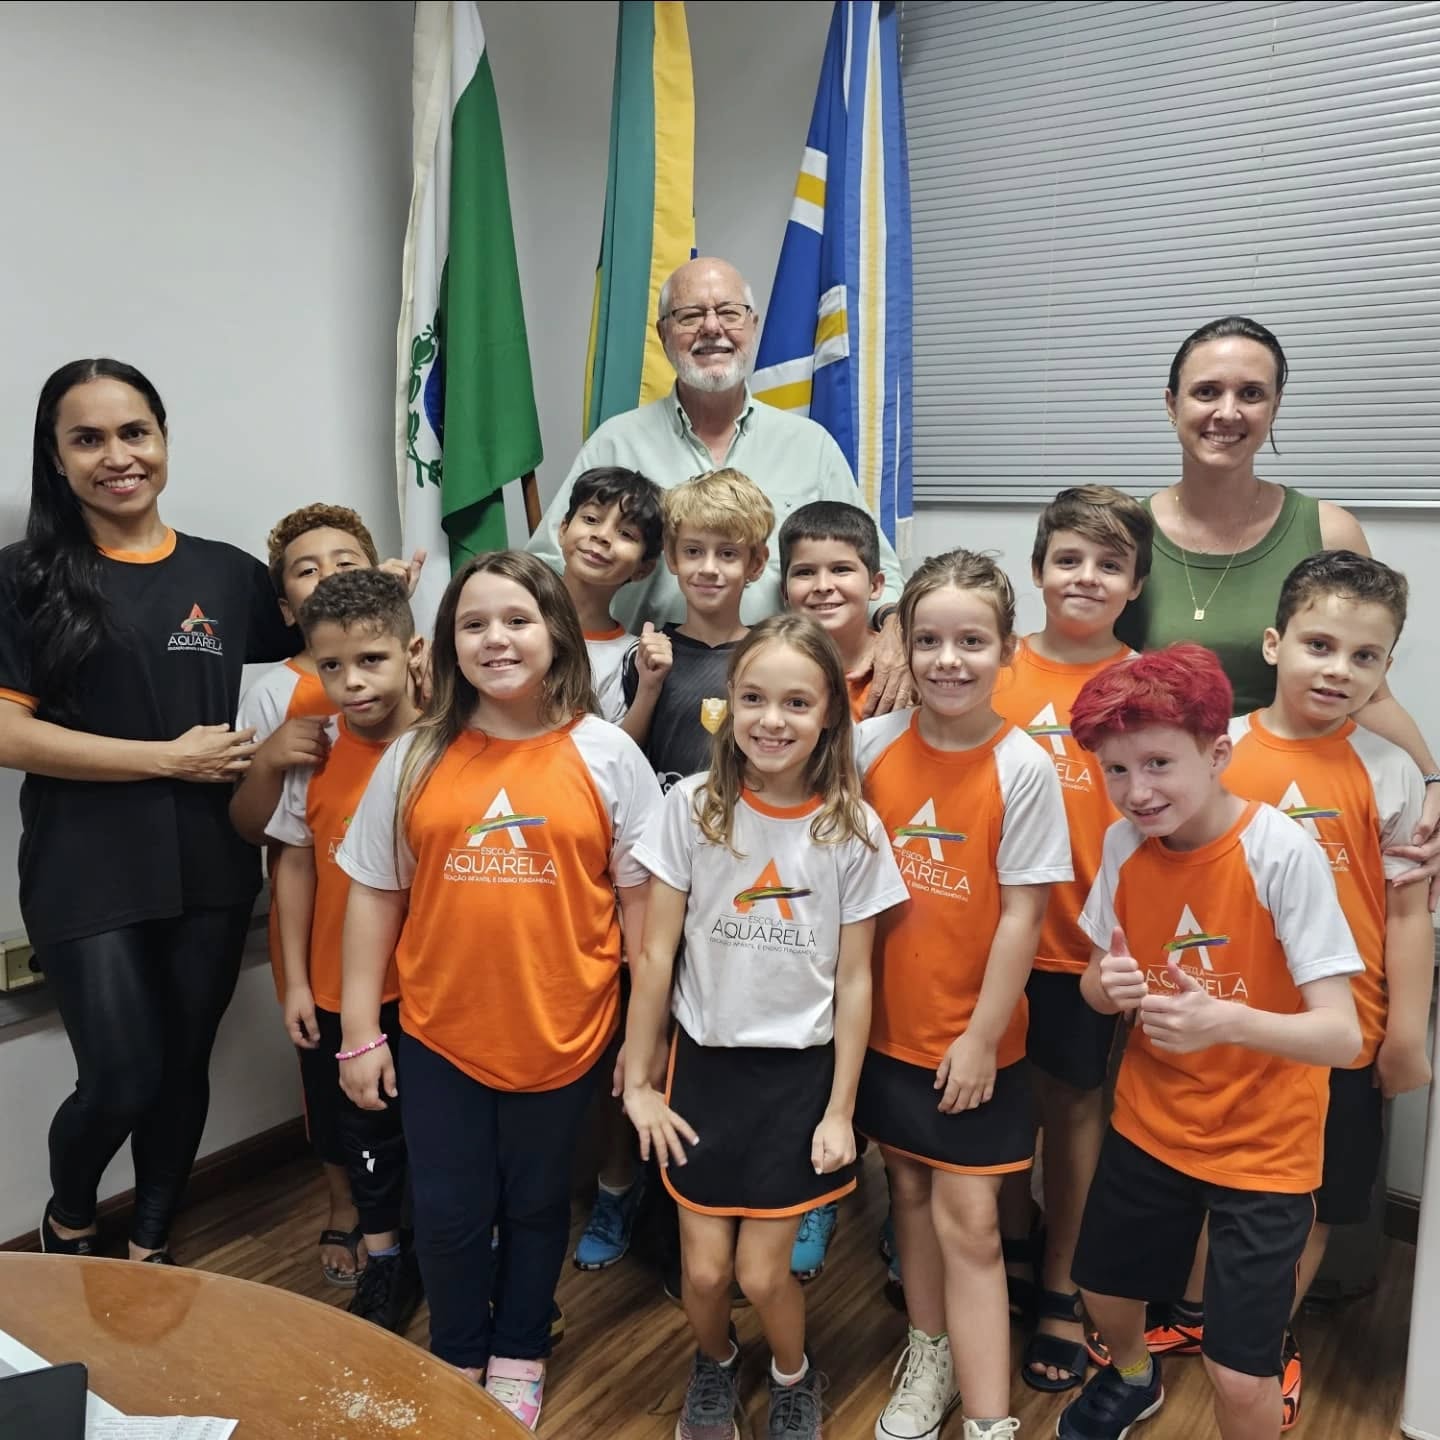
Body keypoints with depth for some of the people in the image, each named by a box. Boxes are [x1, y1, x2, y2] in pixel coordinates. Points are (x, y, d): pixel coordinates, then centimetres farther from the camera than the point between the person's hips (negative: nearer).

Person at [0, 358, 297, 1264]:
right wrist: (171, 757, -14)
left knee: (184, 1068, 13)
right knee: (121, 1082, -2)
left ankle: (150, 1247, 37)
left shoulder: (230, 573, 4)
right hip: (88, 876, -3)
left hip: (211, 871, 3)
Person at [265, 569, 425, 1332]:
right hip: (340, 988, 3)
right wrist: (296, 981, 3)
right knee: (362, 1133, 19)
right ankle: (384, 1259, 40)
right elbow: (295, 865, 2)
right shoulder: (313, 754, -7)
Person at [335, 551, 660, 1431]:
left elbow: (640, 897, -3)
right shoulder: (416, 758, -2)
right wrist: (360, 1033, 1)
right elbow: (375, 896, 2)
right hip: (438, 1031, 1)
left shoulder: (606, 754, -6)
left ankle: (519, 1357, 42)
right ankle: (457, 1359, 40)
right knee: (449, 1211, 14)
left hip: (562, 1031, -1)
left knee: (536, 1203, 18)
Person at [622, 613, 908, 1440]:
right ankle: (716, 1363, 42)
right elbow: (656, 954, -5)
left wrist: (839, 1111, -4)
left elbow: (854, 982, -4)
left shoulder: (853, 829, -9)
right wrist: (639, 1082, -2)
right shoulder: (693, 807, -10)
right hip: (706, 1062, 1)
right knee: (705, 1269, 7)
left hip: (800, 1070, -1)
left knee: (762, 1272, 3)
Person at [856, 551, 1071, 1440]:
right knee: (910, 1191, 19)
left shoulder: (1025, 769, -15)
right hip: (885, 1023, 4)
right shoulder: (874, 744, -6)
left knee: (967, 1219, 2)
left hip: (973, 1036, -3)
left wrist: (981, 1036, -10)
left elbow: (1022, 915, -12)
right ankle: (930, 1358, 40)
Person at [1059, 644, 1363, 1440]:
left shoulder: (1283, 852, -25)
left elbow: (1342, 1035, -27)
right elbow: (1096, 981, 3)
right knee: (1103, 1287, 22)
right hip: (1149, 1120, 5)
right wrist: (1110, 986, -21)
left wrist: (1227, 1020, -45)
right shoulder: (1123, 844, -10)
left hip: (1263, 1142, -4)